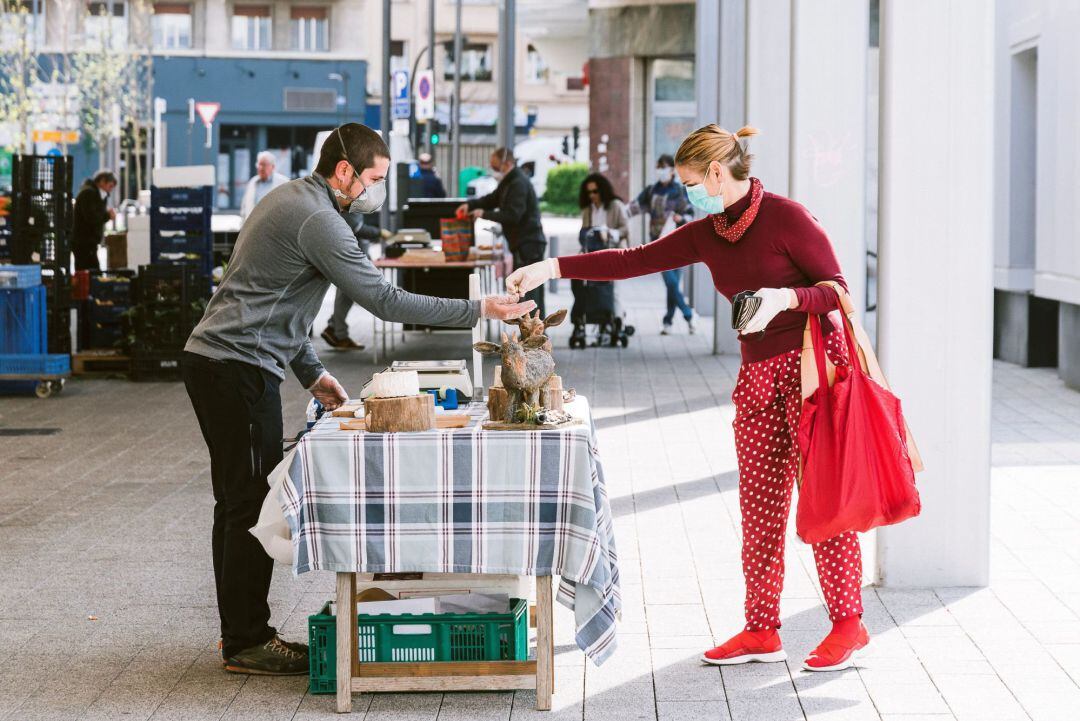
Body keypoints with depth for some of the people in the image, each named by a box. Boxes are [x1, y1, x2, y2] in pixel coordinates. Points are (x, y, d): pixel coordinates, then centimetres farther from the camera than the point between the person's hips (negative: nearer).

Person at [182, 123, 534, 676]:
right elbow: (384, 300, -20)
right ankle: (247, 645, 0)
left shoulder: (288, 200, 17)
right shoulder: (317, 219, -16)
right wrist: (478, 310, -16)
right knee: (252, 506, -6)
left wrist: (311, 372, 21)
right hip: (239, 367, -11)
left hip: (211, 360, 11)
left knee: (237, 503, 15)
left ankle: (240, 631, 23)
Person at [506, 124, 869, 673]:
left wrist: (784, 298, -26)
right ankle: (762, 631, 11)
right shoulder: (707, 235, 10)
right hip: (758, 375, 7)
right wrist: (548, 269, 4)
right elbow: (633, 261, 8)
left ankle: (848, 623, 5)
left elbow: (837, 289, -8)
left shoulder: (784, 216, -9)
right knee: (760, 506, 6)